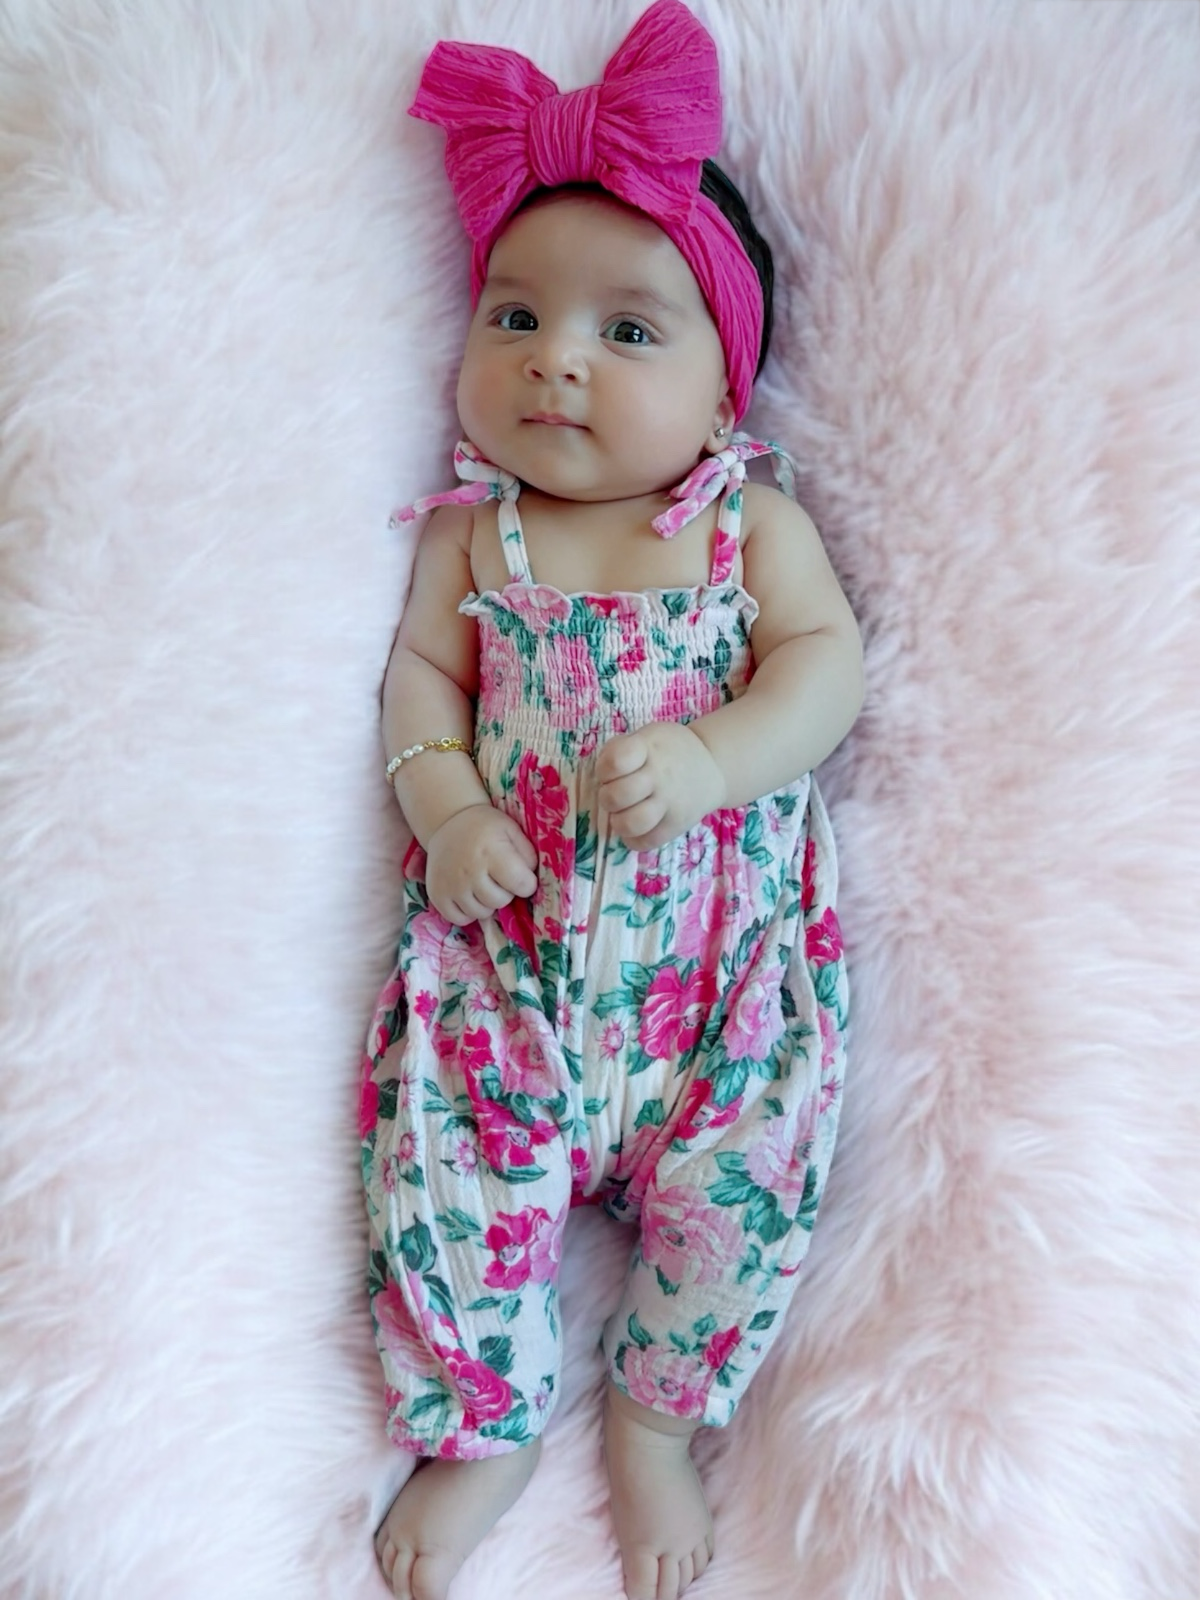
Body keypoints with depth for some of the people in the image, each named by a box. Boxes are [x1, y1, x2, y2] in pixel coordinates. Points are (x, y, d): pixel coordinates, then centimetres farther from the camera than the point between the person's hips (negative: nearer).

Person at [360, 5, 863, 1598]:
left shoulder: (752, 522, 4)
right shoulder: (472, 532, 9)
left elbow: (825, 660, -4)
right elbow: (425, 673, 8)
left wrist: (706, 761, -21)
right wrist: (449, 811, -10)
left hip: (722, 942, -1)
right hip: (508, 931, 1)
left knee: (746, 1170, -11)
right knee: (442, 1162, -9)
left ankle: (655, 1417, 17)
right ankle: (484, 1429, 17)